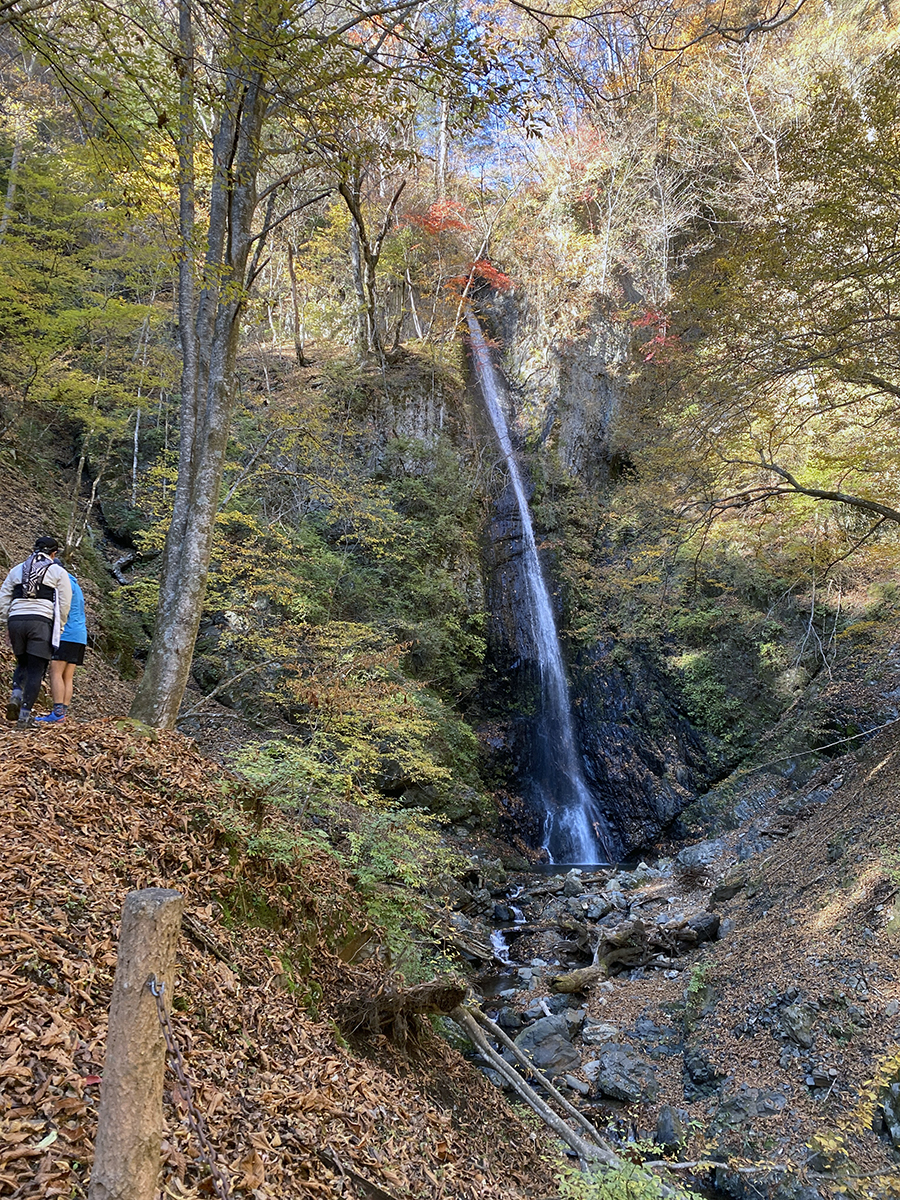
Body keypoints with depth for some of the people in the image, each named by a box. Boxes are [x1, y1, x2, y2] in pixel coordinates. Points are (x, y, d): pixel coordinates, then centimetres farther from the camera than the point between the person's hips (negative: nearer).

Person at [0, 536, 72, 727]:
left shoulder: (17, 569, 18)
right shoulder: (58, 572, 7)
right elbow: (64, 604, 3)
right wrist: (58, 629, 11)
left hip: (16, 620, 4)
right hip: (41, 622, -4)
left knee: (22, 664, 22)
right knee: (36, 670, 0)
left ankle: (16, 695, -2)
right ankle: (25, 714, -5)